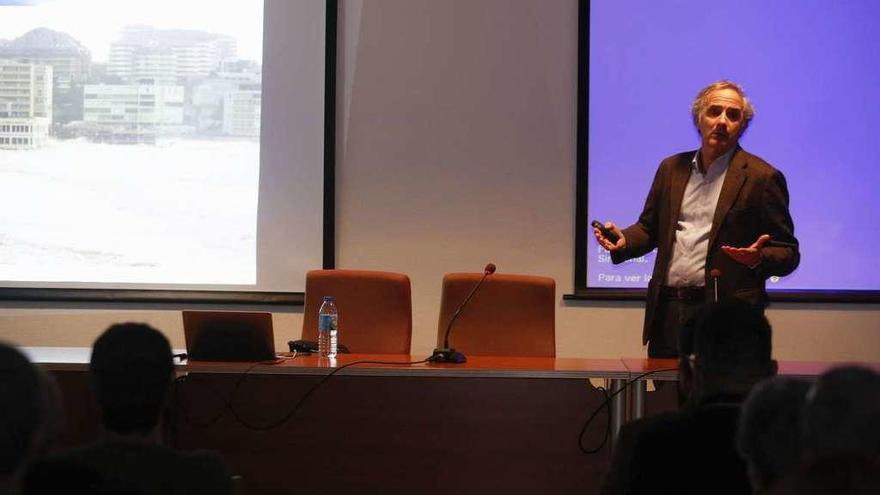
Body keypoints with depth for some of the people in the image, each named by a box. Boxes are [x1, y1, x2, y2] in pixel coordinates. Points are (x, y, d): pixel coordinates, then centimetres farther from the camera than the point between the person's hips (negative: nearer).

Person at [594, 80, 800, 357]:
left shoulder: (762, 178, -2)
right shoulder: (672, 168, 15)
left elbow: (788, 254, -2)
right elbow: (650, 228, 21)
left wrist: (758, 259, -23)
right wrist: (623, 241, 0)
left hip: (725, 315, -4)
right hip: (667, 311, 5)